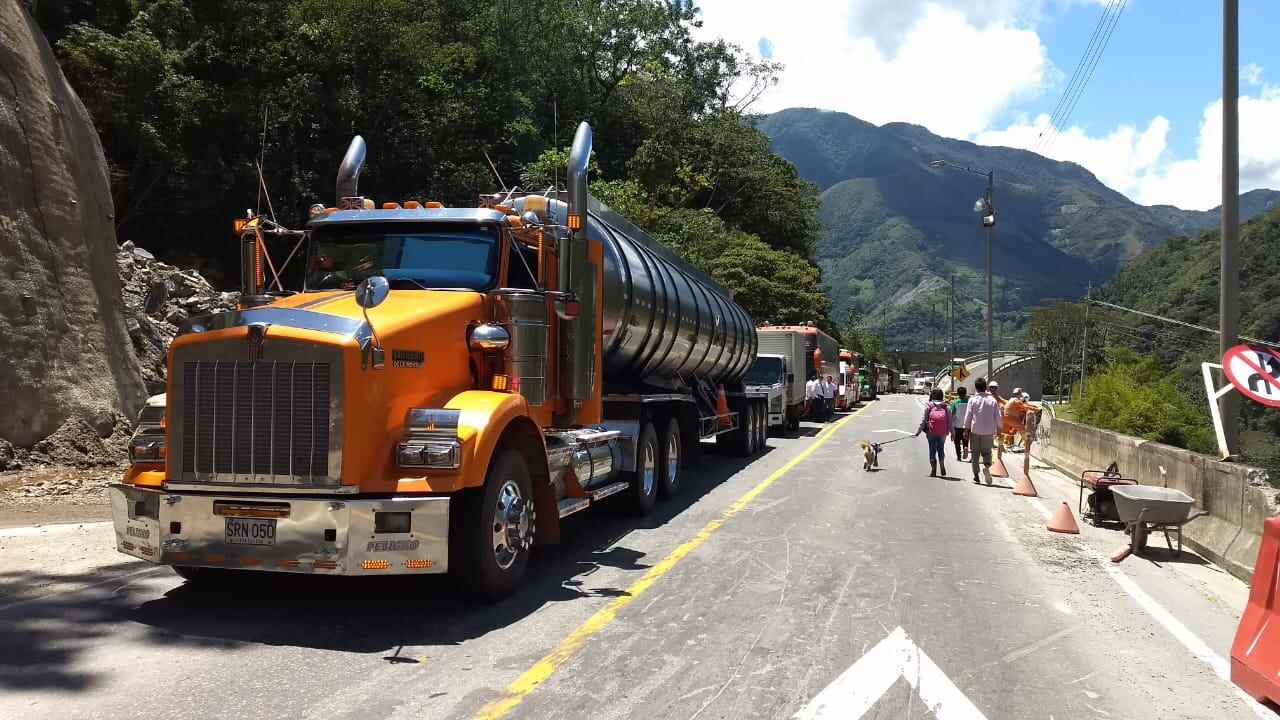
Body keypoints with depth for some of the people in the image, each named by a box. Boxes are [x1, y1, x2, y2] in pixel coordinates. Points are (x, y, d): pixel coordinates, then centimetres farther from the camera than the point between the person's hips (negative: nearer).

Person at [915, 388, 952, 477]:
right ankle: (942, 468, 15)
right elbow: (950, 421, 4)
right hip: (943, 433, 2)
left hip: (931, 432, -2)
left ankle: (933, 471, 2)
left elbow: (923, 420, -3)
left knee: (932, 450, 5)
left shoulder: (928, 406, -1)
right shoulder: (946, 407, 5)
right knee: (941, 449, 19)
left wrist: (918, 431, 2)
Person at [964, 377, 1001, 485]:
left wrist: (966, 428, 6)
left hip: (975, 430, -1)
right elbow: (998, 416, 3)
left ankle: (976, 474, 9)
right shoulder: (992, 400, 0)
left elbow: (968, 416, -3)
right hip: (988, 430, 1)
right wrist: (998, 429, 13)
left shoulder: (973, 400, -5)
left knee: (975, 453, 9)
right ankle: (987, 466, -20)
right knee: (986, 451, 9)